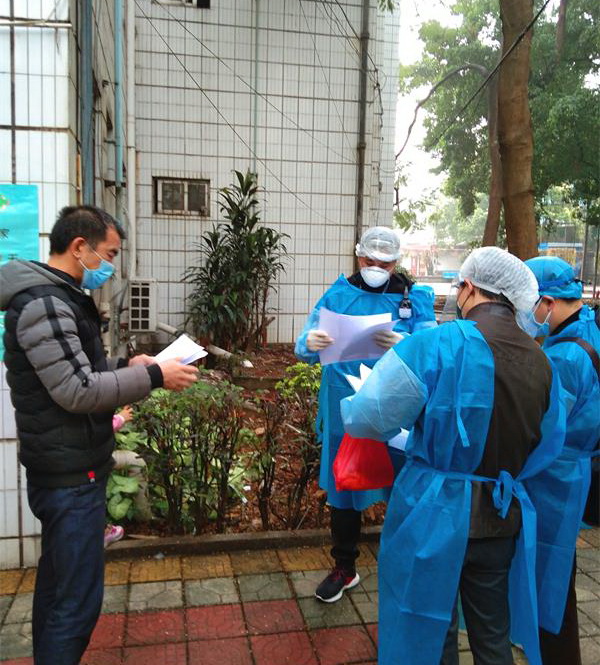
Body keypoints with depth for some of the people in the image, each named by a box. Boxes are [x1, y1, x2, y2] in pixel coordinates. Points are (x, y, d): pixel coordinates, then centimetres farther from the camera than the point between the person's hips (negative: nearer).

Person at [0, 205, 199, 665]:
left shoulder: (58, 297, 14)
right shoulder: (44, 303, -20)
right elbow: (77, 391, -24)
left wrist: (126, 364, 9)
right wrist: (153, 377, -19)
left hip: (67, 469, 11)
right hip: (71, 475, -11)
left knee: (57, 584, 21)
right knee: (78, 598, -2)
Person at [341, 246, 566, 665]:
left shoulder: (441, 342, -18)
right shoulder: (542, 362, -1)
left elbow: (368, 419, -16)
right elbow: (548, 447, 10)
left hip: (435, 513, -4)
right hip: (502, 519, 5)